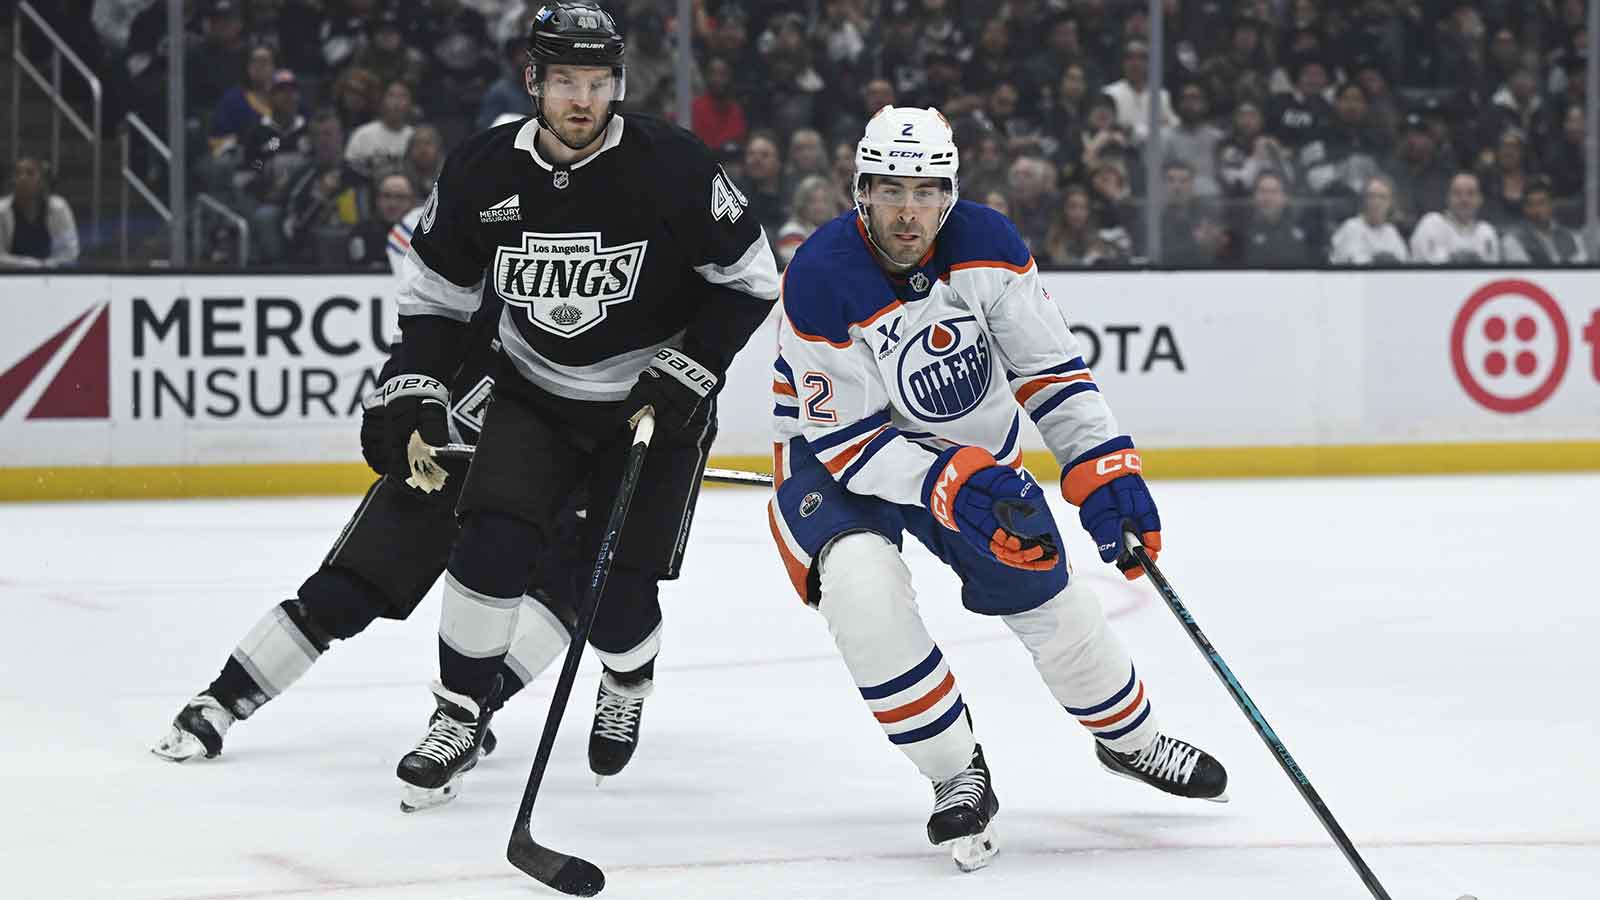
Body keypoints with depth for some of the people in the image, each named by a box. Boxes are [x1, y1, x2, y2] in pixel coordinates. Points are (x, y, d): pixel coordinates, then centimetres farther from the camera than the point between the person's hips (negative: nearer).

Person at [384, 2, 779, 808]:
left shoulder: (671, 168, -20)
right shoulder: (481, 173, -11)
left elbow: (748, 280, -10)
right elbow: (434, 292, 3)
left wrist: (685, 376, -17)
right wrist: (416, 402, -7)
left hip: (653, 402, -2)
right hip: (536, 395, 2)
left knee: (618, 593, -4)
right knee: (491, 544, -18)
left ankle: (628, 685, 31)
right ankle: (459, 718, 0)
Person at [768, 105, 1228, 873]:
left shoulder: (986, 243, -19)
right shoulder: (822, 280, -30)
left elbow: (1048, 365, -10)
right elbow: (849, 437, -26)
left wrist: (1105, 472, -21)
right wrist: (946, 486, -38)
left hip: (972, 445, 4)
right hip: (837, 453, -4)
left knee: (1049, 598, 6)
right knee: (861, 583, -30)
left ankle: (1131, 739, 37)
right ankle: (957, 778, -14)